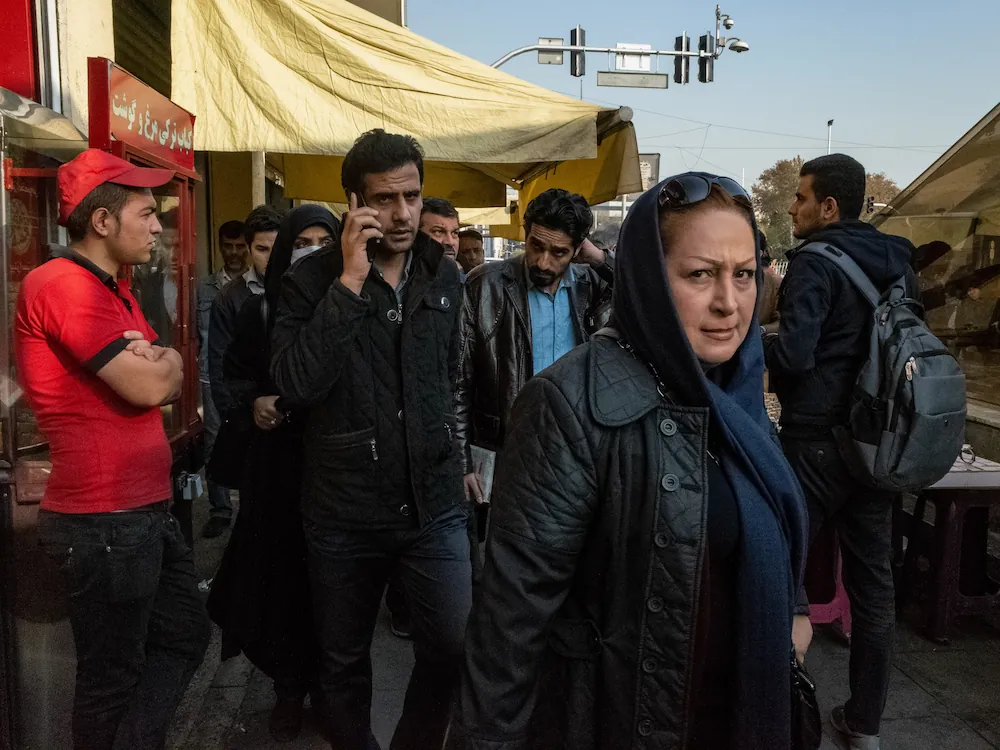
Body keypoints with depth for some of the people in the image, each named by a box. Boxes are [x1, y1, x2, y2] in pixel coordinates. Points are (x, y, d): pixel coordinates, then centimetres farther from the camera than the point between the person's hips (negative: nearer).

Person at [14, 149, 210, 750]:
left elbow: (171, 385, 11)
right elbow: (149, 388, -23)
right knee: (113, 677, 7)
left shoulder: (113, 290, 15)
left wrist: (151, 362, -11)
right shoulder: (63, 284, -17)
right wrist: (162, 359, -1)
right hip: (104, 523, -10)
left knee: (185, 635, 19)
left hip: (147, 511, 10)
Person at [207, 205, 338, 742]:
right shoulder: (260, 311, 5)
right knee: (282, 568, 5)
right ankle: (288, 688, 21)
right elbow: (235, 374, 14)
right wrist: (253, 401, -4)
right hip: (278, 456, 1)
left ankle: (327, 683, 23)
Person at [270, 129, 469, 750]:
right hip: (344, 511, -2)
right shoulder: (313, 280, -8)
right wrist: (350, 281, -24)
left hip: (435, 504, 2)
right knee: (344, 660, 15)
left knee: (454, 647, -1)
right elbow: (296, 383, -23)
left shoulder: (445, 276, 5)